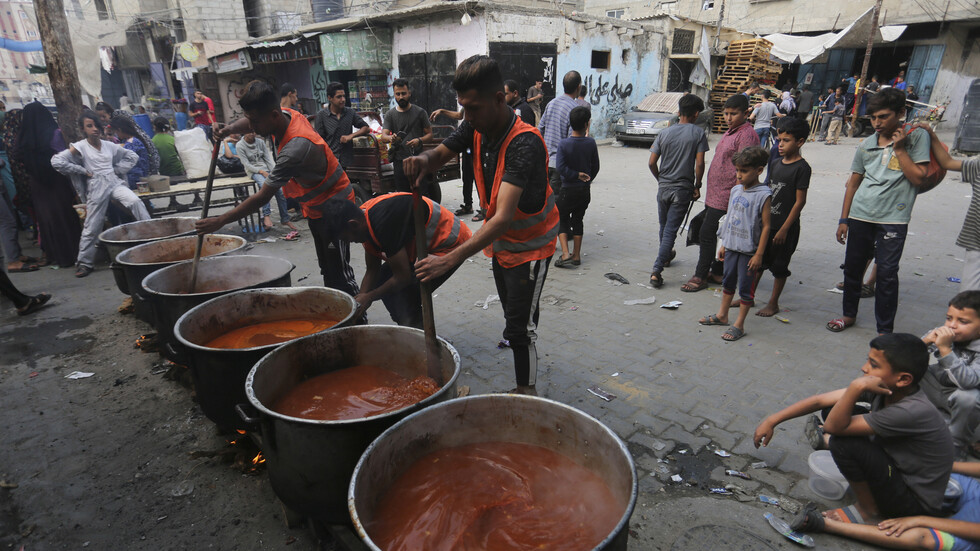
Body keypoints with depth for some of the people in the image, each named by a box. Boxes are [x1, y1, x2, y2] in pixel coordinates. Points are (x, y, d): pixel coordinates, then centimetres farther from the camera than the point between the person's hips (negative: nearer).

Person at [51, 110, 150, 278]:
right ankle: (85, 262, 13)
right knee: (92, 226, 1)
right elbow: (56, 161, -8)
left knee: (135, 201, -29)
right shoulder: (79, 147, 0)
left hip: (115, 182, 3)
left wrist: (118, 170, 9)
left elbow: (132, 156, 20)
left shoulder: (109, 145, 11)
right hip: (96, 187, -3)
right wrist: (83, 171, -6)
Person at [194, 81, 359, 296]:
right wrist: (230, 128, -4)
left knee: (340, 273, -5)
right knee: (326, 270, 15)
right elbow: (248, 123, 19)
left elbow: (263, 197, -28)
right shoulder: (285, 114, -6)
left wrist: (220, 221, -21)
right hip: (315, 207, 9)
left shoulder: (296, 148, -33)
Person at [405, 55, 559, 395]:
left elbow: (503, 217, -42)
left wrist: (450, 260, -50)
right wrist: (424, 160, -27)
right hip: (500, 240, 8)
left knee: (519, 327, -3)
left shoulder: (524, 143, -34)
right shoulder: (476, 127, -10)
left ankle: (526, 394, 16)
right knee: (513, 318, 22)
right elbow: (440, 155, 0)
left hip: (529, 244, -8)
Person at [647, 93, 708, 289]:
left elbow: (652, 163, -1)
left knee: (664, 226, 21)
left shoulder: (665, 133, 1)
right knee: (670, 230, -2)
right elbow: (699, 164, -12)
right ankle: (656, 270, -10)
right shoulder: (698, 133, -7)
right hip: (683, 190, -3)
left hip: (663, 187, 3)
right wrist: (697, 186, 2)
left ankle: (666, 255, 44)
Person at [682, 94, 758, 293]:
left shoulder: (747, 135, -14)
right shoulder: (730, 132, 16)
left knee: (707, 235, -6)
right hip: (715, 195, 9)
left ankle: (700, 276, 4)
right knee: (718, 236, 15)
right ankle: (719, 273, 25)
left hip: (725, 198, -9)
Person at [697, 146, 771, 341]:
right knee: (728, 281, 19)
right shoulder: (736, 190, 6)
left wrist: (759, 254, -16)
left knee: (745, 287, 4)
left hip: (749, 250, -7)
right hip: (731, 246, 7)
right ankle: (722, 315, 35)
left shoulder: (764, 195, -14)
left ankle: (739, 325, 14)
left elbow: (766, 226, -14)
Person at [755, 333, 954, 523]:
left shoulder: (915, 412, -34)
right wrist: (772, 421, -5)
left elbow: (834, 426, -31)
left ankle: (869, 510, -5)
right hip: (896, 465, 7)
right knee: (832, 409, -3)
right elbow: (820, 400, -8)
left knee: (843, 443, -29)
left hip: (916, 502, -7)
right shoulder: (881, 386, -13)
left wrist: (856, 387, -39)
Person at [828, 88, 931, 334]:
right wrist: (843, 219, 10)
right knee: (852, 267, 11)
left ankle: (885, 330, 8)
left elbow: (919, 178, -9)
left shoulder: (916, 137, -2)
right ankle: (849, 314, 31)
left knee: (887, 273, -4)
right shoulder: (867, 144, 8)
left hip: (893, 219, -4)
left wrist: (900, 149, -11)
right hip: (860, 216, 4)